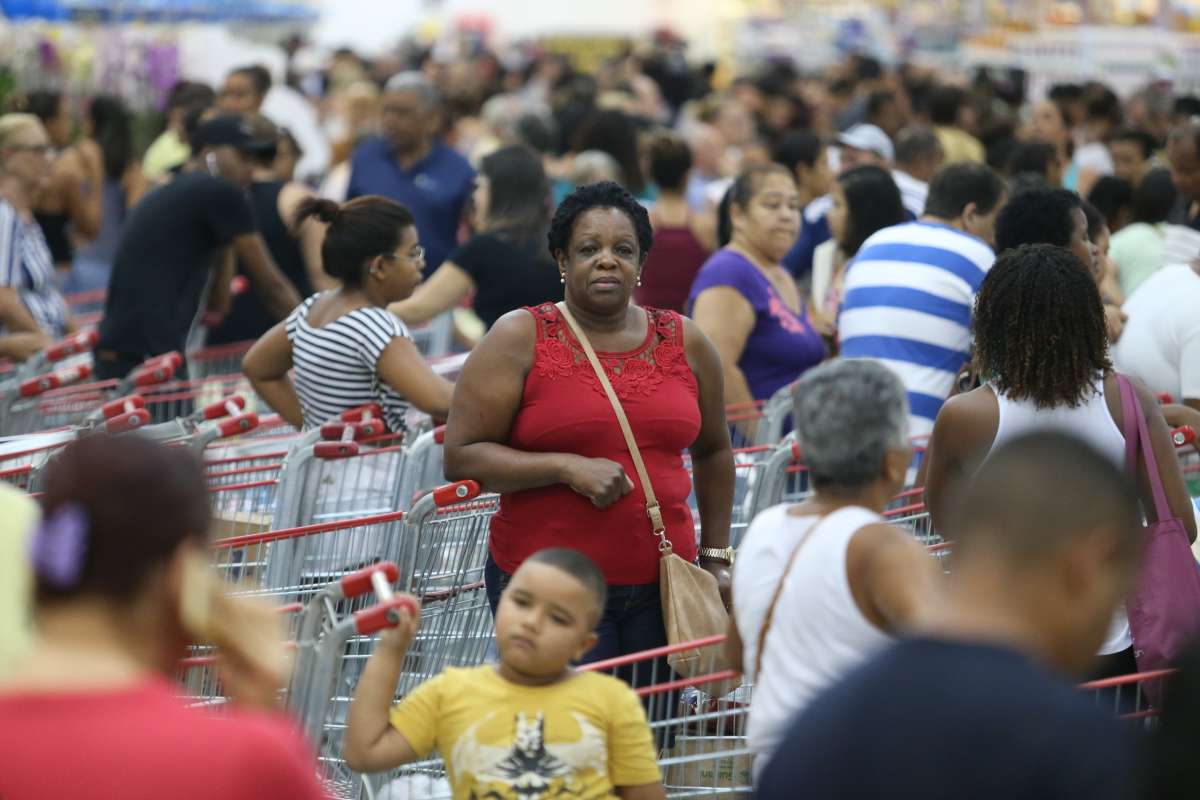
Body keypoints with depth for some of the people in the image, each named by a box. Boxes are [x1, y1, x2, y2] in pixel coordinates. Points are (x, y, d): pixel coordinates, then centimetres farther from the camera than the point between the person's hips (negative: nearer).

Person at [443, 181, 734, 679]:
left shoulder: (683, 343, 9)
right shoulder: (521, 339, -2)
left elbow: (713, 452, 23)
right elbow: (461, 457, -6)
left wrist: (715, 556, 20)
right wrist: (567, 467, -16)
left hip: (660, 588, 4)